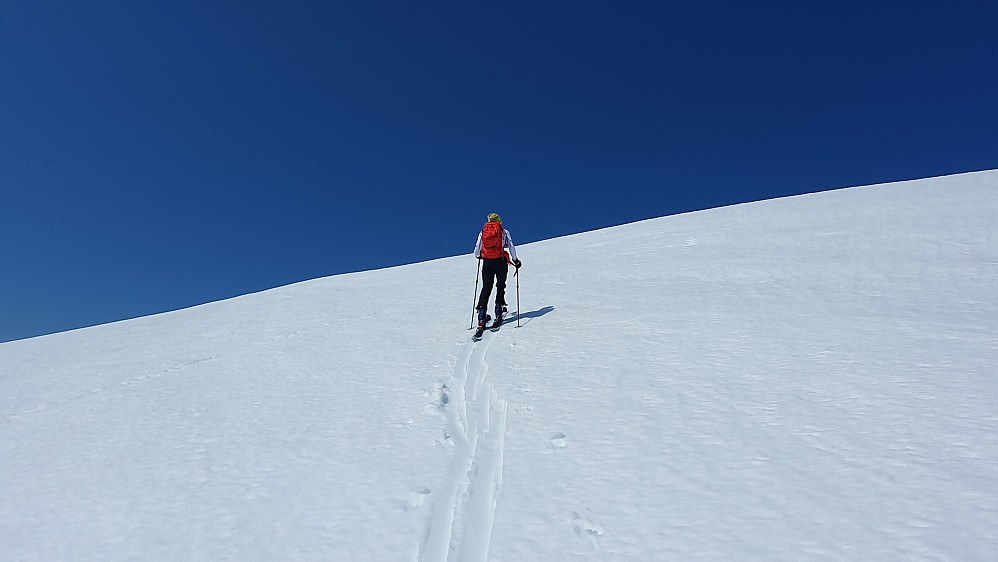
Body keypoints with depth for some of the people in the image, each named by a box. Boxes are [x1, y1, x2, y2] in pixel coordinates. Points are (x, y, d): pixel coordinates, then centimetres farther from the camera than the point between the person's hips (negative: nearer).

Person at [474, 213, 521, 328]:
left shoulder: (482, 232, 9)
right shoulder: (504, 232, 4)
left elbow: (477, 250, 8)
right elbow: (511, 247, 0)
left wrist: (479, 256, 30)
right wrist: (515, 261, 12)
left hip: (487, 263, 2)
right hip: (501, 262, -2)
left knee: (486, 288, 4)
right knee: (500, 287, 15)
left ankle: (481, 318, -3)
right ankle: (499, 312, 12)